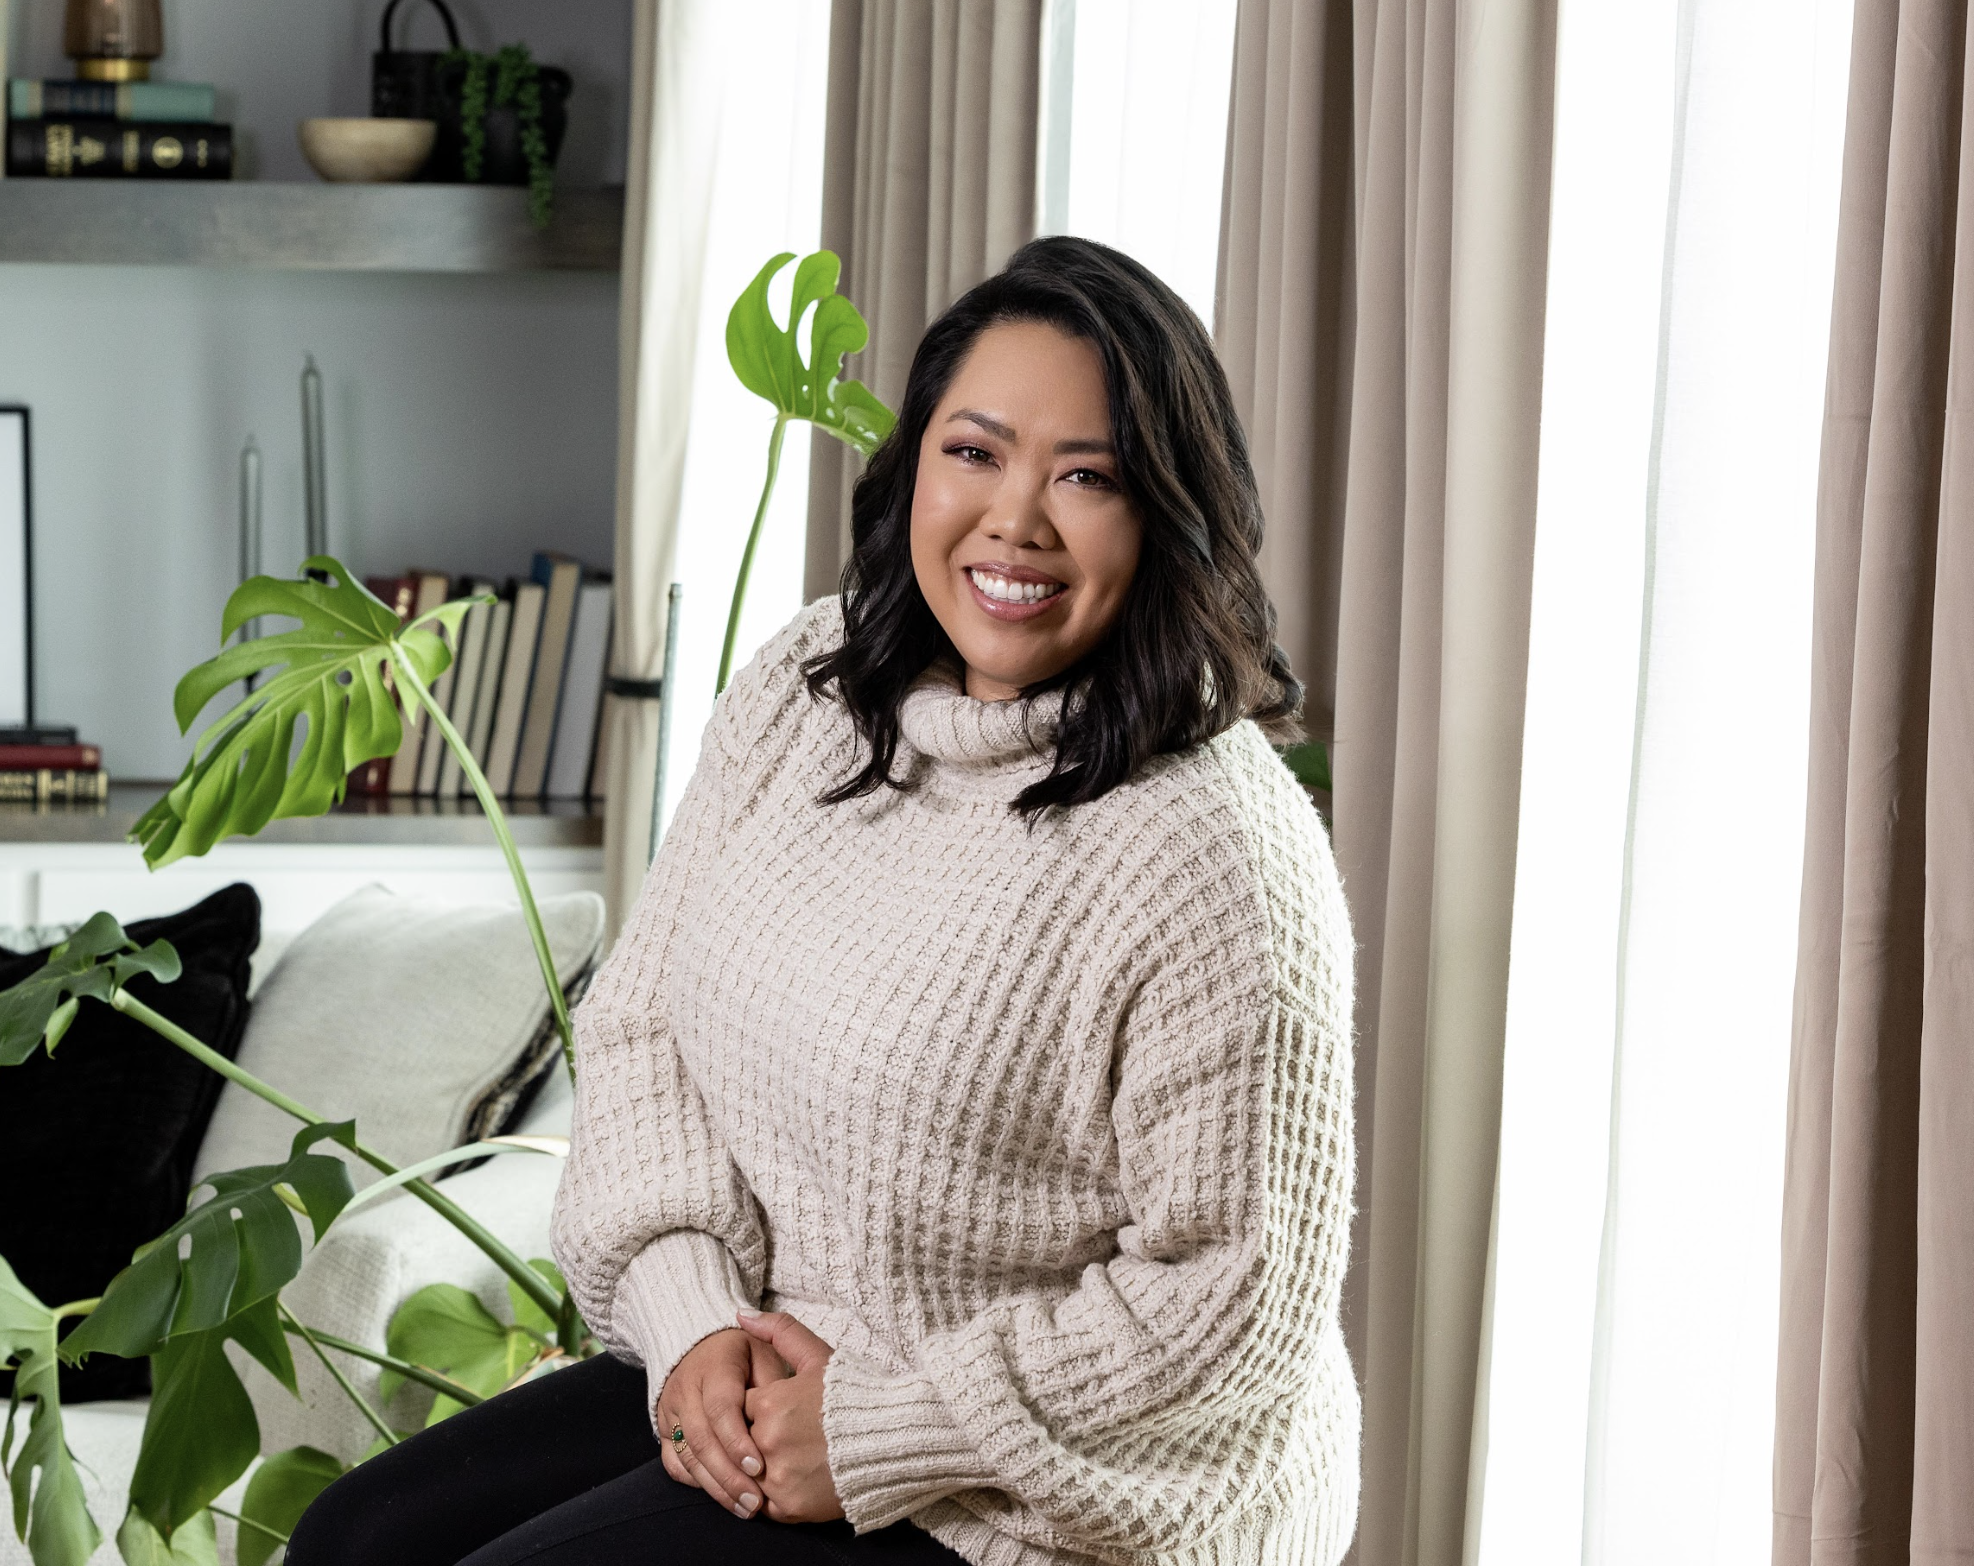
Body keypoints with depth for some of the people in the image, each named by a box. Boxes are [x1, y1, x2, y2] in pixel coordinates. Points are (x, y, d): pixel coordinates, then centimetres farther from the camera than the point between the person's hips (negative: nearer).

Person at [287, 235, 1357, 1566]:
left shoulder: (1215, 853, -21)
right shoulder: (804, 686, 1)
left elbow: (1239, 1299, -19)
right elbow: (643, 1020, 7)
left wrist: (877, 1434, -17)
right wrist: (694, 1323, -8)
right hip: (763, 1382, 7)